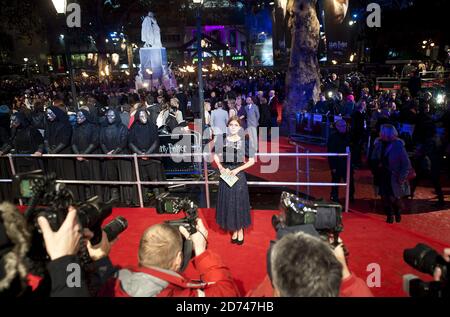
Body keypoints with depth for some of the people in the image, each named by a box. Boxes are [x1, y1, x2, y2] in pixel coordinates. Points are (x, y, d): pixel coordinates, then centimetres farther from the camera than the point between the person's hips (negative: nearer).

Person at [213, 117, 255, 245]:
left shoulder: (244, 142, -8)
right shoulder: (222, 140, -1)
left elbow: (252, 161, -5)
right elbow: (216, 156, 11)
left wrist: (237, 169, -13)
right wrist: (221, 168, -5)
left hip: (238, 176, -2)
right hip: (225, 175, 3)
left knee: (239, 202, 7)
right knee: (227, 202, 10)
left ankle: (240, 230, 26)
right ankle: (234, 230, 28)